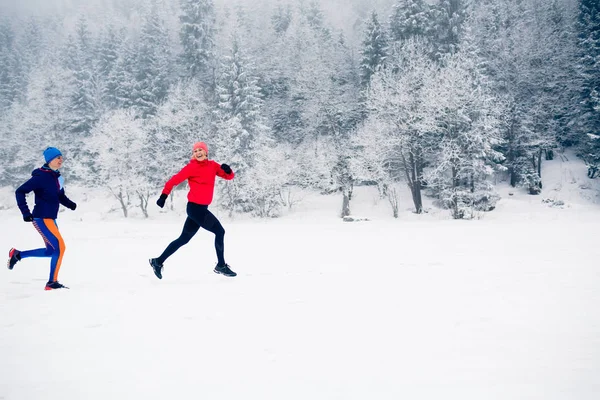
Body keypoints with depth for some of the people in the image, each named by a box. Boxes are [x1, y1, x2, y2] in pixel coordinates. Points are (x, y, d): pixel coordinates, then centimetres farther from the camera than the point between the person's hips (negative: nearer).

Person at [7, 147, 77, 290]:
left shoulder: (57, 177, 9)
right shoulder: (41, 176, -15)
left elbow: (61, 197, 18)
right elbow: (20, 192, -13)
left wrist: (72, 205, -2)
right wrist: (25, 212, -18)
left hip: (50, 219, 9)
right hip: (42, 218, -9)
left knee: (52, 250, 16)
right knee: (60, 247, -12)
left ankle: (17, 254, 29)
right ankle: (52, 283, -3)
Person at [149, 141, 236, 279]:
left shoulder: (213, 165, 10)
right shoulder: (192, 167, -8)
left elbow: (229, 176, 10)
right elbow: (174, 180, -10)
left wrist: (227, 170, -13)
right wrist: (164, 195, -19)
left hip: (201, 208, 7)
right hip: (195, 207, -7)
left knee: (184, 239, 12)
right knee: (219, 231, -4)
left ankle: (158, 262, 19)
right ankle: (221, 266, 7)